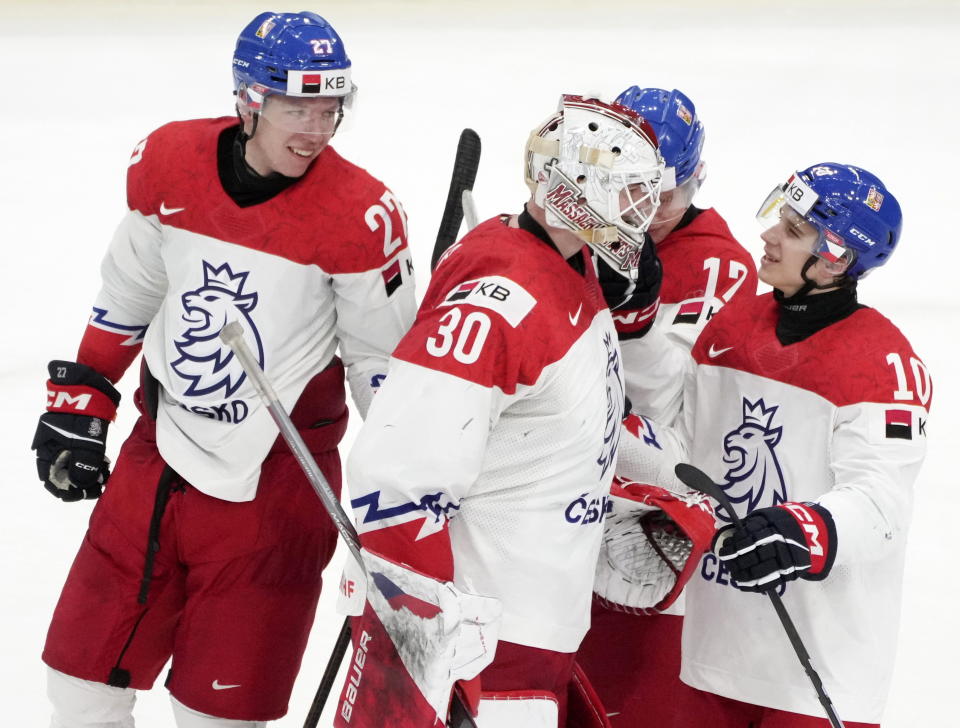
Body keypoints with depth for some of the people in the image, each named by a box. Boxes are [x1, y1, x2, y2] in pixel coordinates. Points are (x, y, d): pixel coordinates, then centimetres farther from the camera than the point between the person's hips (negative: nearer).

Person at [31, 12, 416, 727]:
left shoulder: (360, 216, -17)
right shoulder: (167, 163, -5)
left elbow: (385, 360, -6)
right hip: (157, 454, 4)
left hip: (273, 486, -4)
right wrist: (78, 407, 14)